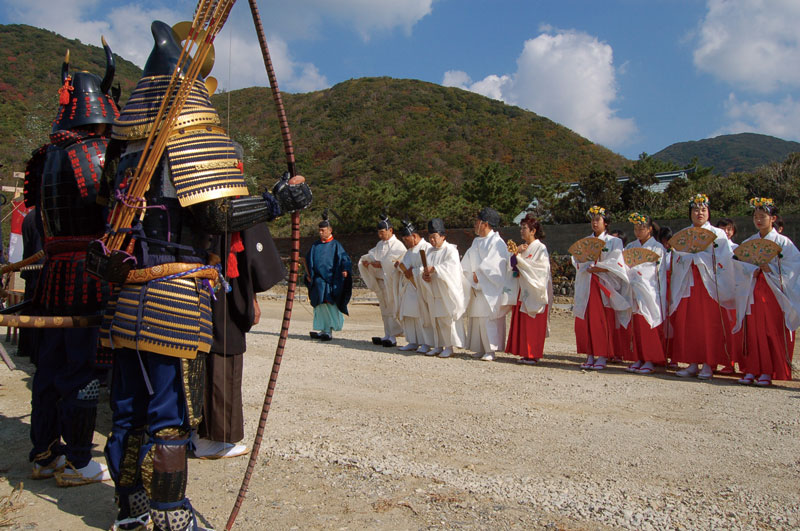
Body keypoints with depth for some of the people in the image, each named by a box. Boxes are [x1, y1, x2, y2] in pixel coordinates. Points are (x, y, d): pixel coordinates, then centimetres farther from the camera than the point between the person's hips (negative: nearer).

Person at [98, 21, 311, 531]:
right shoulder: (194, 142, -9)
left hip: (127, 297, 8)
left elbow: (111, 199, 19)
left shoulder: (127, 146, 14)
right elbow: (216, 214, -17)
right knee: (171, 416, 1)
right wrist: (279, 200, -12)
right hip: (176, 298, -8)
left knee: (130, 409, 15)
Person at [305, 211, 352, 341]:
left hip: (330, 280, -4)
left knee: (328, 304, -9)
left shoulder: (335, 245, 0)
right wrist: (308, 274, 10)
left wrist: (345, 270, -23)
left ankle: (329, 331, -4)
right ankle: (321, 330, 10)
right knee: (320, 306, 5)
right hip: (318, 281, 4)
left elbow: (345, 259, -5)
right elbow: (308, 261, 20)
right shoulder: (315, 245, 14)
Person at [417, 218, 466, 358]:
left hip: (446, 292, -7)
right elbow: (421, 267, 11)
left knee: (447, 319, -5)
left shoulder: (450, 250, -6)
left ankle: (449, 347, 1)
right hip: (433, 292, 7)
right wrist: (423, 274, -11)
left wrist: (434, 269, -28)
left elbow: (452, 266, -22)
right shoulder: (429, 252, 16)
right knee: (435, 319, 8)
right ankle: (438, 346, 16)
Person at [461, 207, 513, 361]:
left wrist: (478, 274, -13)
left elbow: (493, 266, -17)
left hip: (489, 289, -8)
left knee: (487, 318, -9)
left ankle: (490, 350, -2)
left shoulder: (497, 242, -10)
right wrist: (471, 275, -2)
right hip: (477, 287, 8)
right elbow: (467, 263, 14)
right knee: (476, 317, 7)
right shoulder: (476, 241, 16)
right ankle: (481, 349, 14)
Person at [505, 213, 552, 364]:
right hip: (523, 291, 7)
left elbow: (539, 268, -15)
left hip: (535, 292, -7)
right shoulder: (523, 248, 15)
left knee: (533, 324, -5)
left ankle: (534, 355, 2)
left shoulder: (540, 248, -4)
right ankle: (525, 353, 11)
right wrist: (516, 252, -10)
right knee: (521, 323, 4)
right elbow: (511, 265, 8)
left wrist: (519, 258, -13)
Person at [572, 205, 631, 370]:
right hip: (586, 286, 4)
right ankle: (590, 356, 4)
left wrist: (594, 268, -13)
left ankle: (602, 357, -4)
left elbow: (614, 264, -5)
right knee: (585, 320, -2)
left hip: (604, 286, -4)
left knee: (603, 321, -7)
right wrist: (587, 268, -11)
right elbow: (577, 261, 9)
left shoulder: (614, 242, 6)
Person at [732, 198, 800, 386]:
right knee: (752, 332, 1)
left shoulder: (783, 242, 1)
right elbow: (739, 264, 5)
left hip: (774, 293, -3)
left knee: (772, 332, -3)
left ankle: (767, 372, 3)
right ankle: (751, 370, 6)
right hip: (752, 292, 3)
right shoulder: (748, 243, 12)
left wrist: (771, 270, -17)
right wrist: (753, 270, -13)